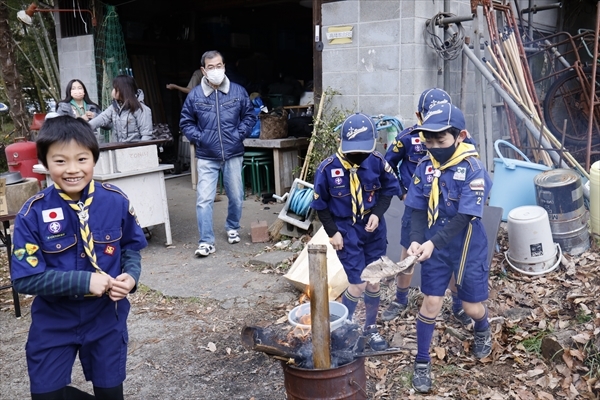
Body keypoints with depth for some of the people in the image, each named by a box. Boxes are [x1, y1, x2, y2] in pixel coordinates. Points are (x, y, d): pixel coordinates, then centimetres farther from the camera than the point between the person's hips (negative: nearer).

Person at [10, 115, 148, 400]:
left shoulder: (116, 201, -12)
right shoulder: (33, 214, -17)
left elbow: (131, 246, 4)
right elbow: (25, 278, -16)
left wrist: (131, 275, -17)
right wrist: (84, 281, -25)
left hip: (107, 318, 1)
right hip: (54, 323, -1)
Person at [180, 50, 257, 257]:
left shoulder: (238, 91, -2)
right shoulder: (194, 95, -3)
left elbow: (250, 116, 7)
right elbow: (186, 122, 7)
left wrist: (240, 134, -5)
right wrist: (197, 137, -6)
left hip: (233, 155, 1)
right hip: (206, 157, -1)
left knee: (236, 197, 13)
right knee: (204, 200, -8)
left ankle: (232, 228, 39)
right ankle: (206, 242, -1)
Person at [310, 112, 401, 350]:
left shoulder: (377, 162, -12)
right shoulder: (328, 168, -17)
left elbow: (389, 189, 3)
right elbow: (320, 204, -4)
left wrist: (377, 213, -11)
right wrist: (332, 233, -6)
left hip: (373, 229, 3)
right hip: (346, 231, -3)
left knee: (374, 282, 12)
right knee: (358, 285, -5)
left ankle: (370, 328, 34)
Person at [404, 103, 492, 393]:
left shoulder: (472, 170, -19)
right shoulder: (424, 167, -6)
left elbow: (463, 218, -23)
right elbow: (419, 210, -3)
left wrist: (432, 243, -32)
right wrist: (416, 241, -20)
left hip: (467, 247, -2)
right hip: (434, 247, 3)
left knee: (472, 307, 10)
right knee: (431, 303, 6)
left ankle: (482, 331, 48)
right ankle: (422, 362, 23)